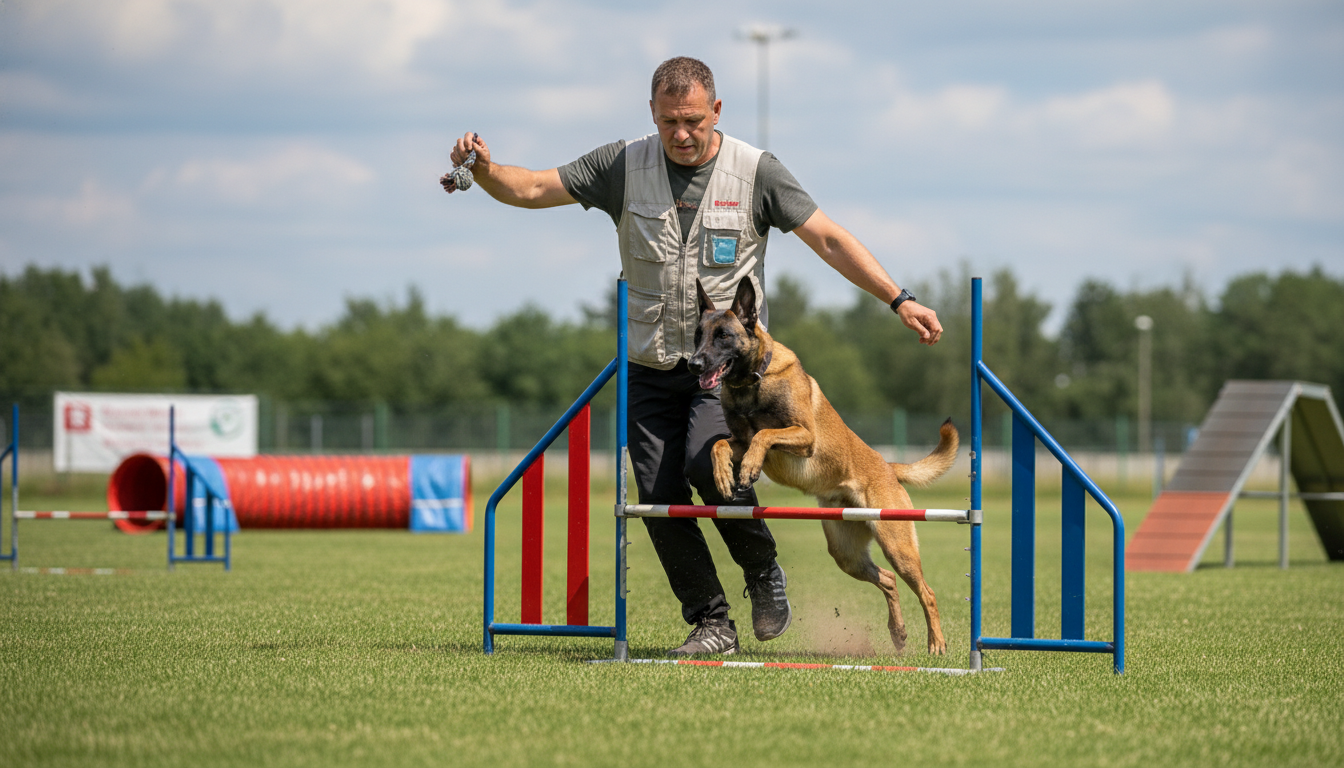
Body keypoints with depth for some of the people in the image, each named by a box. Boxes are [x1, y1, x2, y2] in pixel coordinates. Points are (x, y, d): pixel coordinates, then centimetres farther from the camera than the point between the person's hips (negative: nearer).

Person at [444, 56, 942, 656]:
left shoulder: (756, 172, -6)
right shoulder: (623, 166, -1)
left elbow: (829, 240, -4)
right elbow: (533, 188, -2)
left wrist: (898, 300, -10)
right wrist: (484, 169, -23)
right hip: (651, 365, 3)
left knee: (707, 463, -25)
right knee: (659, 497, -4)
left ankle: (763, 572, 1)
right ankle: (711, 622, 10)